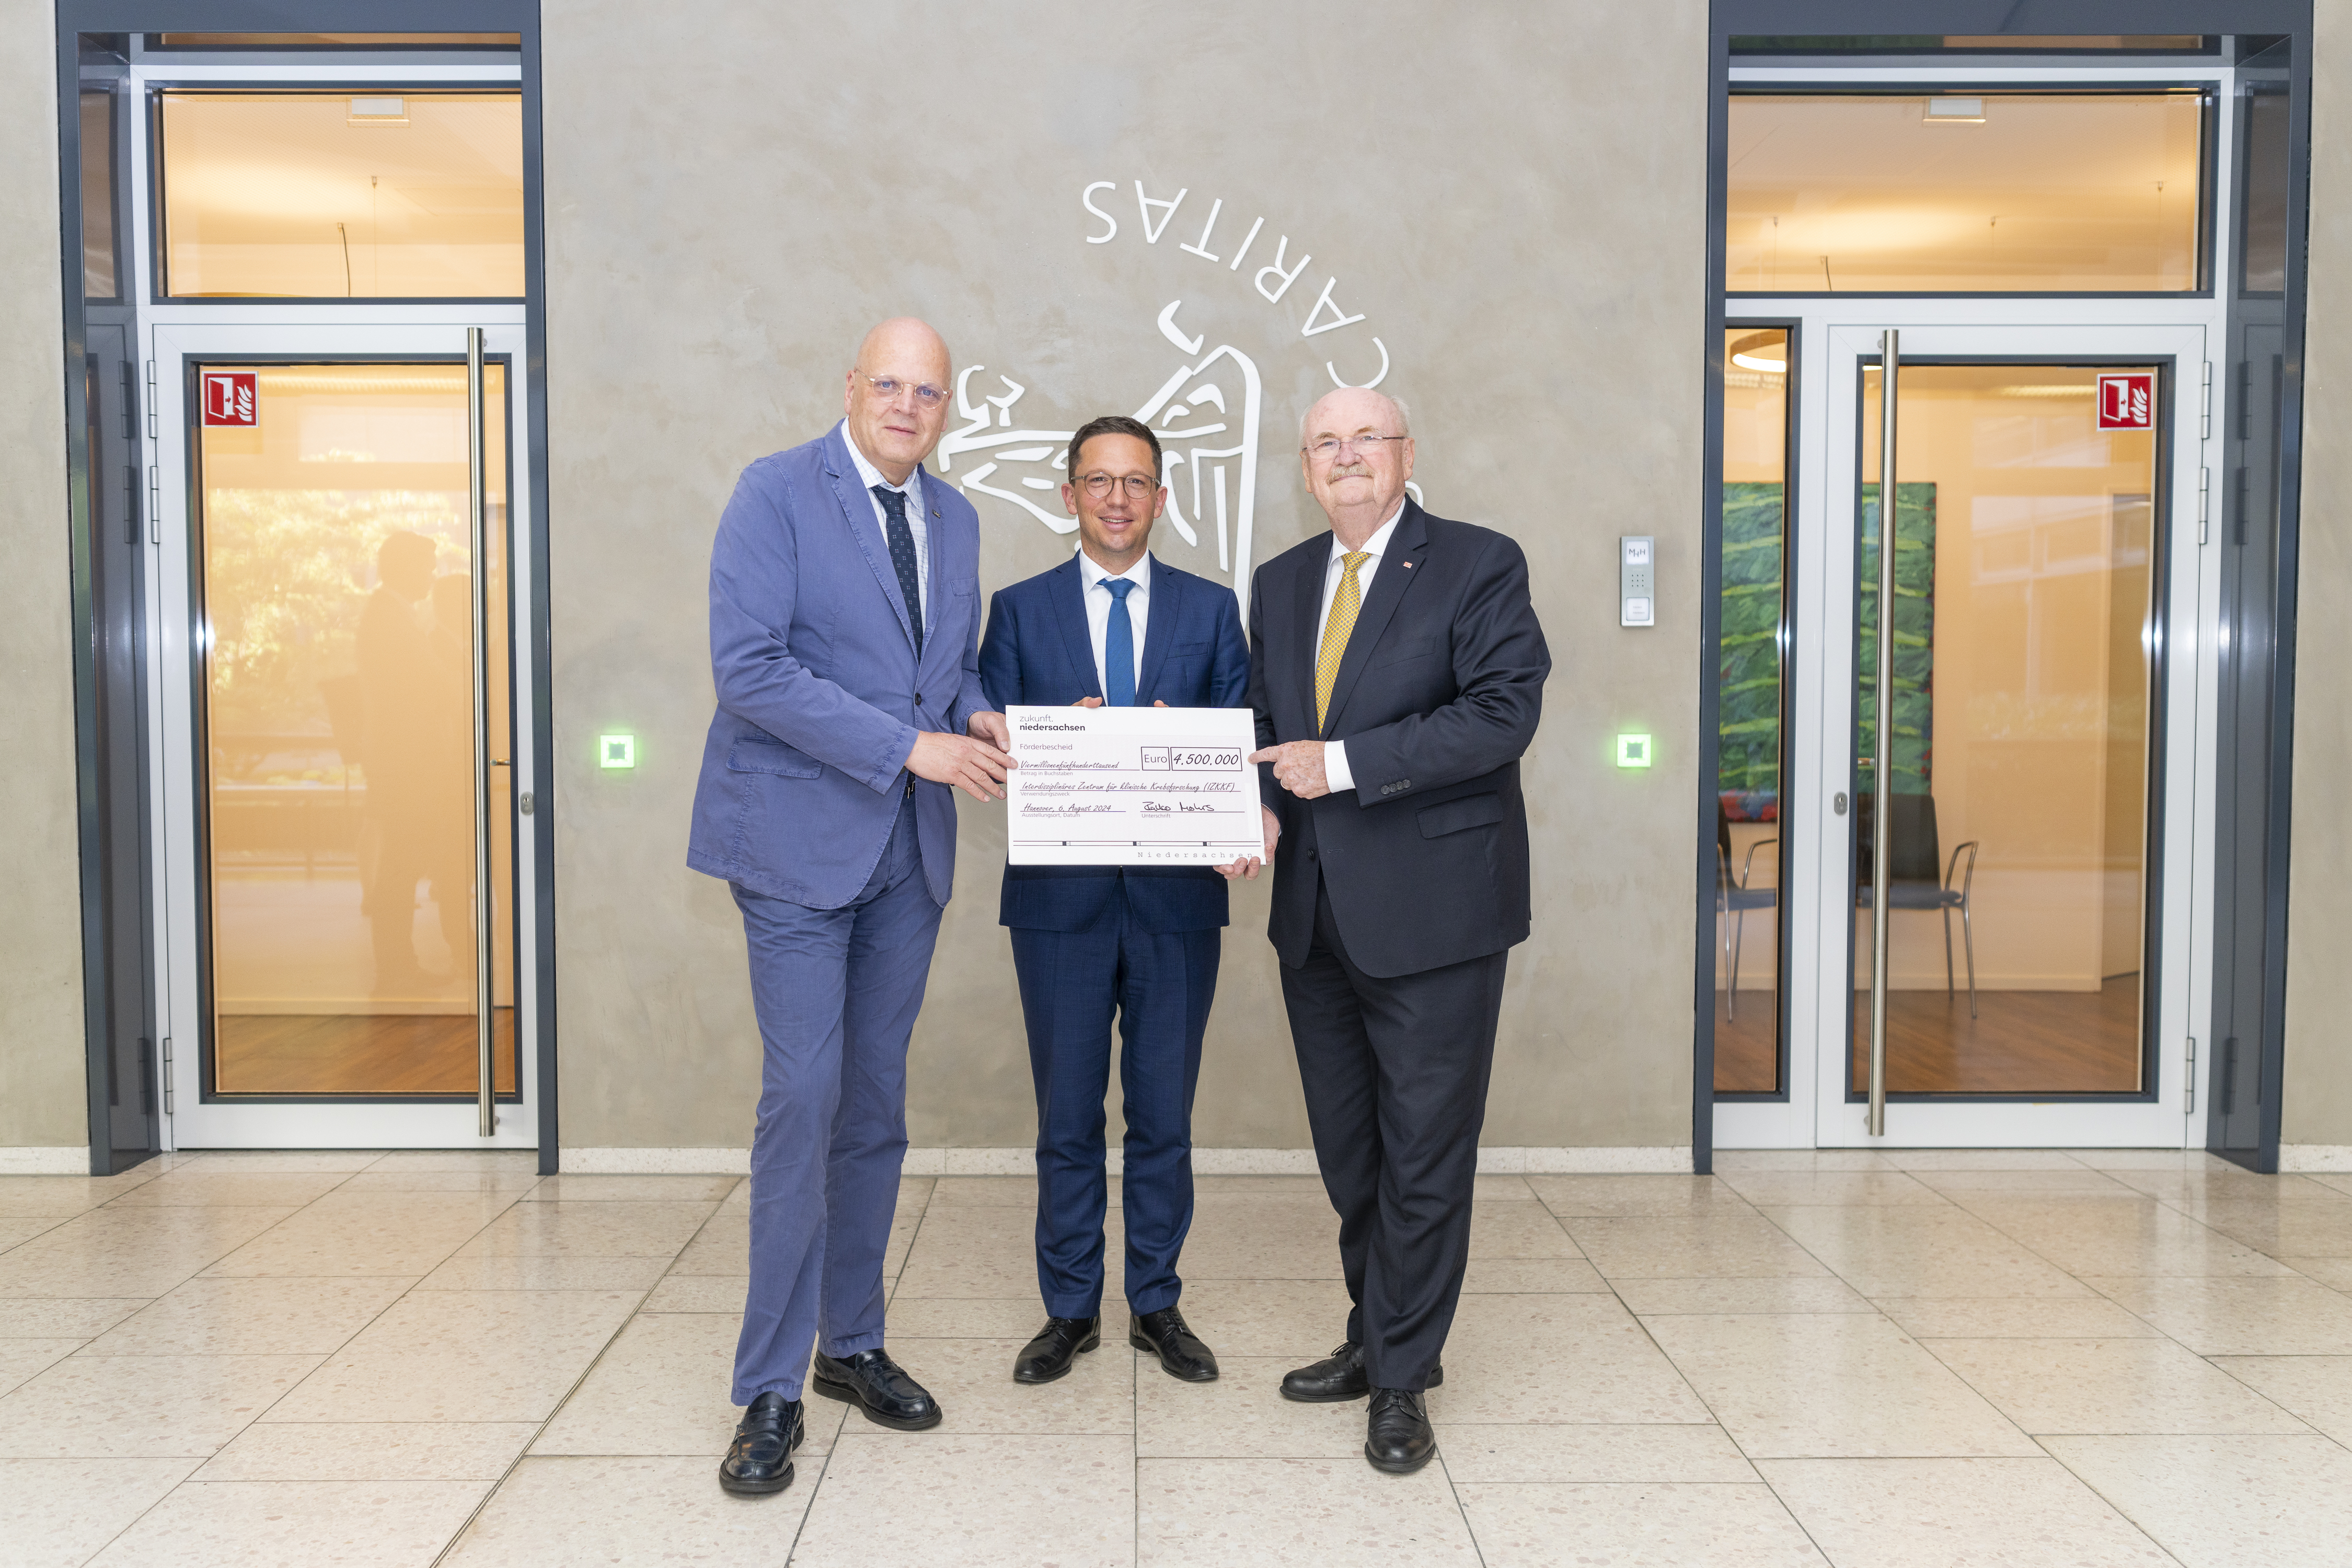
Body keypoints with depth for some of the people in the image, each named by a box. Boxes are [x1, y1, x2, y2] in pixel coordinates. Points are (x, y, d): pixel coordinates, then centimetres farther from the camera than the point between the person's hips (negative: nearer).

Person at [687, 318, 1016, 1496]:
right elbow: (747, 666, -17)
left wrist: (979, 720, -2)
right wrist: (911, 745, -20)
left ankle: (853, 1345, 26)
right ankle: (771, 1389, 5)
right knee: (804, 1099, -7)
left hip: (910, 849, 6)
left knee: (877, 1105, 12)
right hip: (801, 838, -6)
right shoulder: (776, 493, -7)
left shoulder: (954, 519, 13)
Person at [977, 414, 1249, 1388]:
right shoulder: (1020, 611, 6)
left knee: (1164, 1115, 9)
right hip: (1061, 896, 0)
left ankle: (1157, 1306, 24)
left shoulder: (1211, 609, 8)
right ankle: (1070, 1310, 22)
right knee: (1068, 1117, 8)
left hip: (1177, 896, 1)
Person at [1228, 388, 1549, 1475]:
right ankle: (1374, 1337, 33)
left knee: (1424, 1155, 2)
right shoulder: (1281, 583, 14)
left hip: (1430, 909, -6)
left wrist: (1345, 764, -19)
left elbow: (1503, 712, -16)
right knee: (1348, 1151, 16)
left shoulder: (1479, 565, -5)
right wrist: (1266, 808, -4)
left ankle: (1403, 1379, 16)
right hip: (1316, 911, 6)